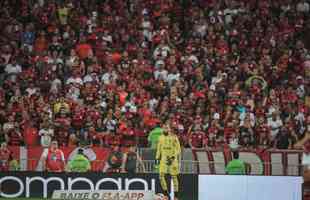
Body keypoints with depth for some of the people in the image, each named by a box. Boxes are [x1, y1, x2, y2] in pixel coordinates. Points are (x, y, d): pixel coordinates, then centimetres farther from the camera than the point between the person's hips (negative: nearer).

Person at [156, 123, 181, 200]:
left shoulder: (174, 137, -5)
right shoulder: (161, 137, 9)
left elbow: (178, 149, -7)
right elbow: (159, 148, 18)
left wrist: (173, 158, -17)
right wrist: (157, 158, 12)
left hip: (172, 159, -4)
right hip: (164, 159, 4)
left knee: (174, 177, 0)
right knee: (161, 176, -9)